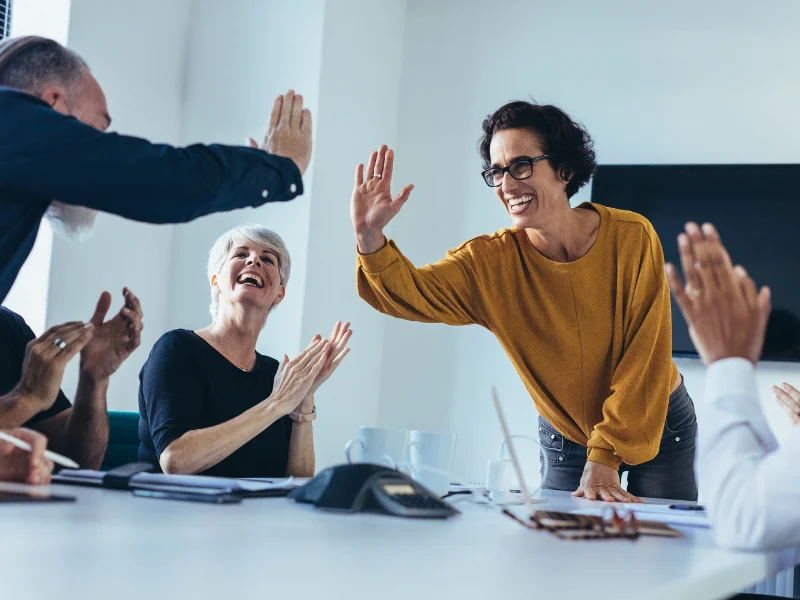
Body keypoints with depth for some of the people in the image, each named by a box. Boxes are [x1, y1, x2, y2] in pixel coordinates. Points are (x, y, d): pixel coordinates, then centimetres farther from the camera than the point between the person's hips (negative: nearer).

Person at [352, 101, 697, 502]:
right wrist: (370, 236, -48)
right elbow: (408, 293, -28)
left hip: (660, 427, -1)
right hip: (563, 441, 1)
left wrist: (603, 460, -24)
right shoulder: (491, 261, -16)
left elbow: (644, 359, -20)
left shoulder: (632, 238, -21)